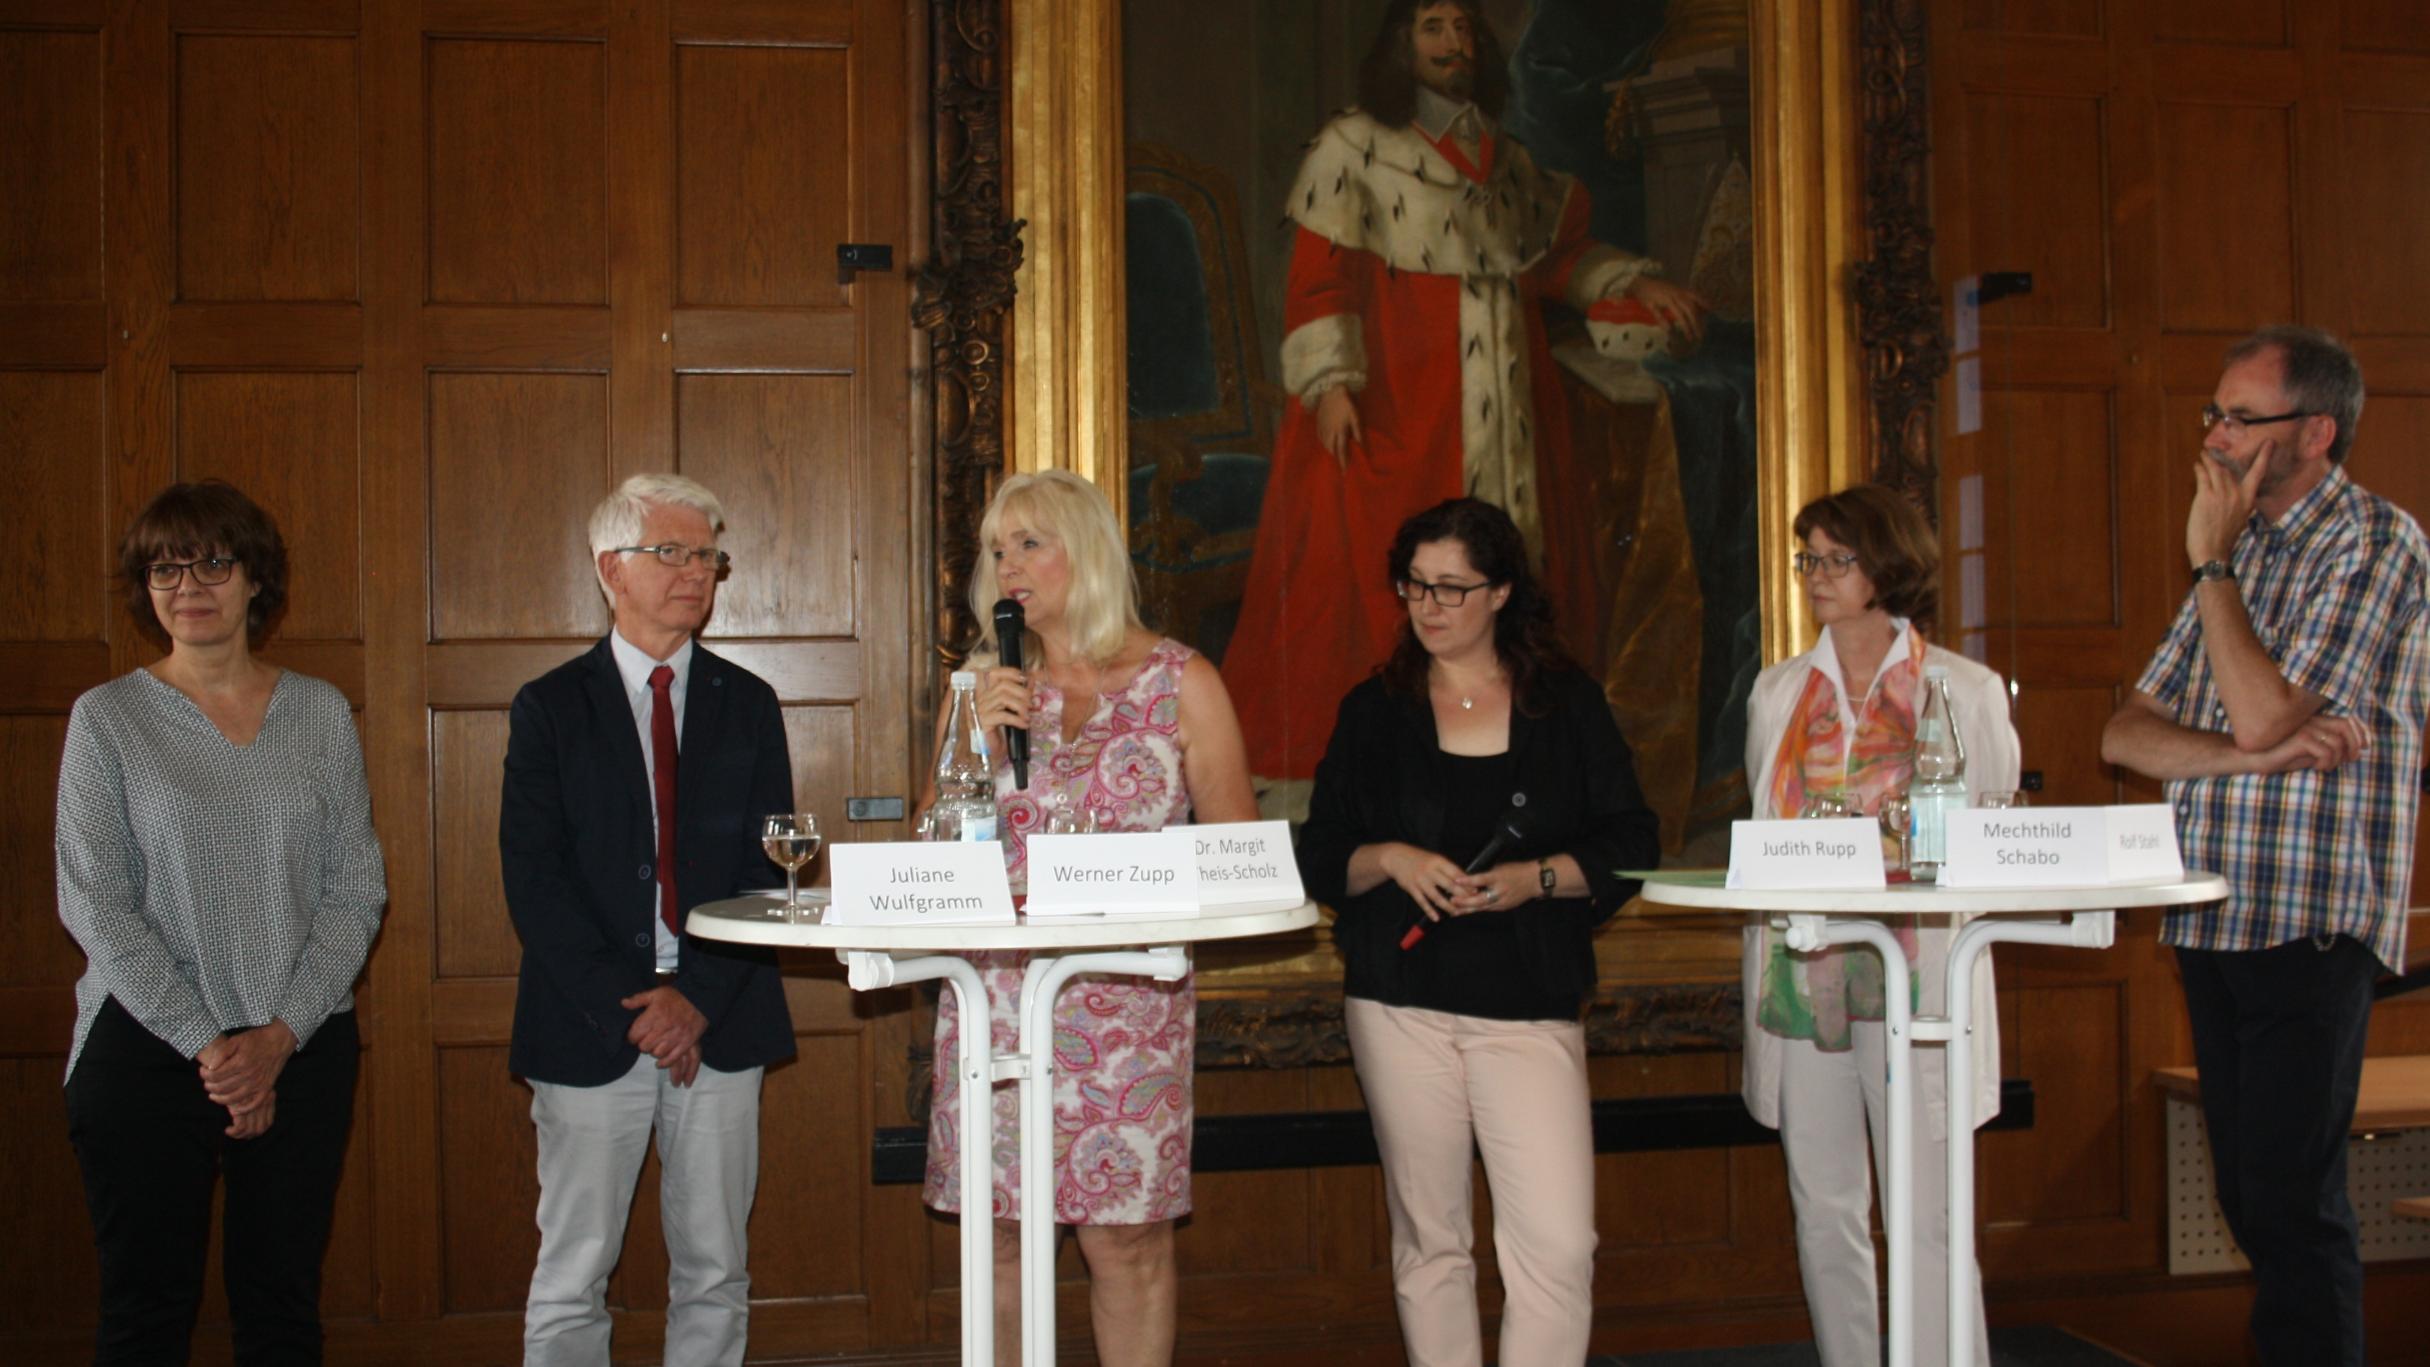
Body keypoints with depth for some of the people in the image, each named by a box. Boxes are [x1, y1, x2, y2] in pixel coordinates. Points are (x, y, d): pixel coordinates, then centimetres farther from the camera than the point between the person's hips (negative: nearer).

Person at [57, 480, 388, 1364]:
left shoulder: (322, 713, 5)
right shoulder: (107, 718, -1)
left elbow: (357, 891, 3)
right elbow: (93, 904, -5)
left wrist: (282, 1035, -8)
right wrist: (207, 1047, -10)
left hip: (304, 1050, 2)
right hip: (148, 1049, -2)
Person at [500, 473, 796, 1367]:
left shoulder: (747, 705, 10)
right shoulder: (550, 707, 4)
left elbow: (767, 868, 4)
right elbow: (534, 881, -3)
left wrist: (699, 999, -9)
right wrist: (627, 1007, -12)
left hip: (720, 1025, 2)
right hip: (589, 1027, -2)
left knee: (713, 1275, 8)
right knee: (572, 1281, 3)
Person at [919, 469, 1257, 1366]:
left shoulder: (1181, 682, 4)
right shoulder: (988, 685, 12)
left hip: (1128, 997, -3)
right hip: (994, 987, 3)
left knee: (1126, 1238, -2)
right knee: (999, 1234, 5)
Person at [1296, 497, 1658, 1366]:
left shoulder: (1568, 704, 7)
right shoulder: (1374, 711, 9)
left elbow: (1629, 846, 4)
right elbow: (1318, 860, 8)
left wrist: (1536, 878, -12)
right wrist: (1390, 860, -12)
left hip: (1529, 1005, -1)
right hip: (1400, 1003, 1)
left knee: (1559, 1243, -11)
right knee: (1428, 1242, 7)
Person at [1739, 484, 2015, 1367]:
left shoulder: (1966, 690, 4)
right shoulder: (1777, 693, 14)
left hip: (1915, 981, -3)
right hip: (1801, 978, 4)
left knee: (1926, 1217, -7)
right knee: (1823, 1211, 7)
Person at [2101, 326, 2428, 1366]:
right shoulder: (2245, 550, 17)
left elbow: (2266, 713, -19)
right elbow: (2124, 734, 9)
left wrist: (2212, 562, -9)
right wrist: (2246, 753, -10)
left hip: (2308, 921, -8)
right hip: (2211, 917, 8)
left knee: (2290, 1208, -8)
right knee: (2249, 1201, 11)